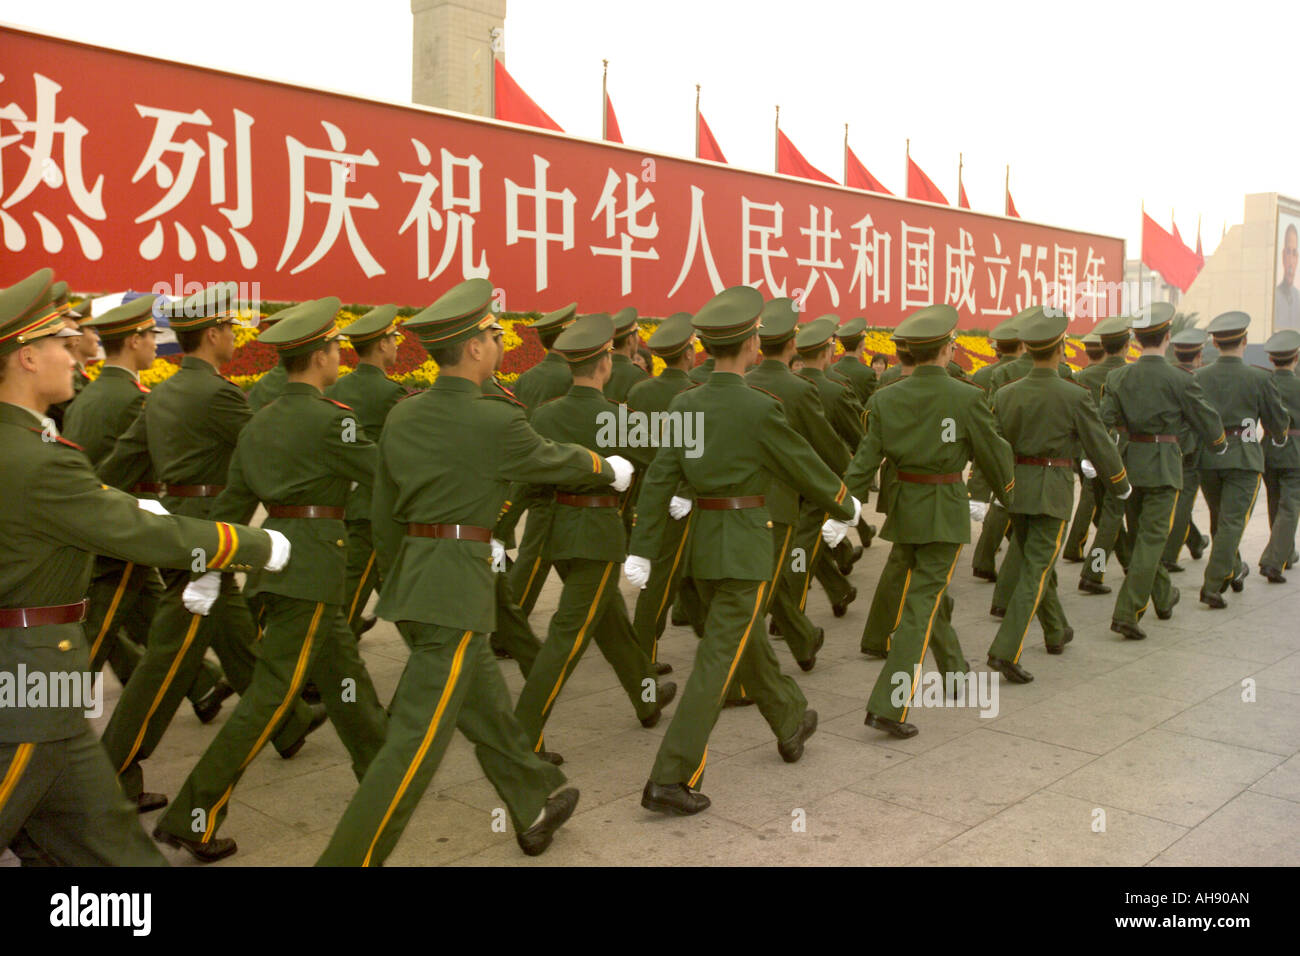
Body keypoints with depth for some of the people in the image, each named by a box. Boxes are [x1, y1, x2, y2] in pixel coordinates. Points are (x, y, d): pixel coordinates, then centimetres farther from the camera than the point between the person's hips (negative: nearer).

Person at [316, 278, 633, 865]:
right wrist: (608, 468, 25)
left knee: (484, 703, 22)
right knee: (417, 739, -3)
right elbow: (552, 461, 5)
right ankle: (349, 857, 0)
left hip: (409, 575, 8)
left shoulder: (401, 417, 6)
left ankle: (535, 809, 40)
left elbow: (382, 515, 12)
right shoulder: (496, 420, -13)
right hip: (459, 584, -8)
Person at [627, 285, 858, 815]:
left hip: (704, 541, 7)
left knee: (746, 640, 23)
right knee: (719, 660, -3)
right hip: (746, 547, -7)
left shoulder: (685, 404, 0)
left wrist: (641, 549, -1)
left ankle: (791, 722, 45)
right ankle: (671, 779, -3)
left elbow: (659, 479, -3)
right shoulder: (760, 409, -16)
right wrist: (846, 505, 14)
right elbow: (806, 469, -4)